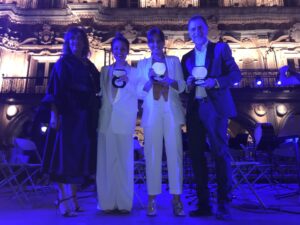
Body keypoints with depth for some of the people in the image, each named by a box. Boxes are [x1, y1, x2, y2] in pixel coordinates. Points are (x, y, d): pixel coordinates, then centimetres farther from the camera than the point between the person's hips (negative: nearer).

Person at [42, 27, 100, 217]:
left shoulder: (89, 65, 18)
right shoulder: (63, 63, 2)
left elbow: (97, 88, 18)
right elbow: (55, 89, -6)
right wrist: (54, 114, -15)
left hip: (86, 117, 6)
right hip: (69, 115, -5)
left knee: (80, 155, 7)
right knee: (66, 154, -5)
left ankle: (73, 198, 17)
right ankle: (63, 201, 3)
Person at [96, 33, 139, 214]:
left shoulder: (134, 72, 9)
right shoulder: (104, 71, 15)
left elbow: (140, 94, -1)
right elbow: (101, 93, 13)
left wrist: (127, 83, -14)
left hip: (125, 121, -2)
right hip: (106, 120, 2)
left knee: (124, 161, -1)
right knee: (106, 161, 2)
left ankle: (124, 203, 9)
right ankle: (108, 202, 11)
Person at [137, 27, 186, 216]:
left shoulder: (174, 61, 14)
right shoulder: (143, 64, 14)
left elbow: (182, 86, 5)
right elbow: (140, 92, 7)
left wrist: (170, 81, -15)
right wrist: (150, 80, -11)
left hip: (172, 113, 0)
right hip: (152, 113, 0)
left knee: (175, 153, -2)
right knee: (152, 154, -1)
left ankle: (176, 198, 7)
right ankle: (152, 198, 6)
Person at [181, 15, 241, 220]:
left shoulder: (221, 48, 9)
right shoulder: (187, 57, 19)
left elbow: (235, 74, 1)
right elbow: (184, 86, 16)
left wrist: (216, 82, -14)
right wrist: (188, 85, -6)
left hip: (215, 108, -4)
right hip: (194, 109, 4)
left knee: (220, 153, -4)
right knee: (196, 155, 3)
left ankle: (223, 204, 7)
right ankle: (203, 203, 14)